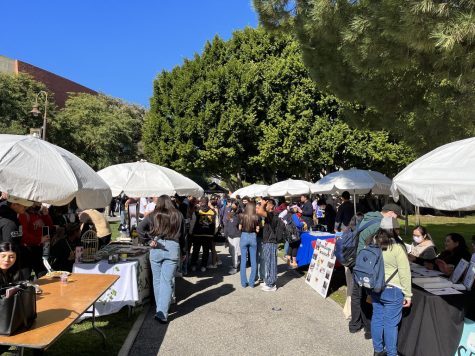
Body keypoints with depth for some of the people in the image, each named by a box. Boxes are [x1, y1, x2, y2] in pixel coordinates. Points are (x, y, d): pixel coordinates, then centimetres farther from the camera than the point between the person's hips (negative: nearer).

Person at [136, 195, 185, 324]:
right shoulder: (178, 215, 8)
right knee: (167, 282, -1)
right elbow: (182, 235, 12)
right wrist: (183, 252, 20)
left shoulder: (153, 215, 5)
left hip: (156, 249, 1)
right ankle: (162, 313, -8)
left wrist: (149, 240, 0)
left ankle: (160, 309, 27)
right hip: (173, 248, 0)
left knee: (157, 280, 15)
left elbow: (139, 228, -6)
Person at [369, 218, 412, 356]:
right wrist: (407, 294, -7)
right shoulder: (398, 247, -18)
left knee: (377, 318, 15)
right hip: (392, 290, -6)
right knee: (390, 323, 4)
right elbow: (404, 273, -16)